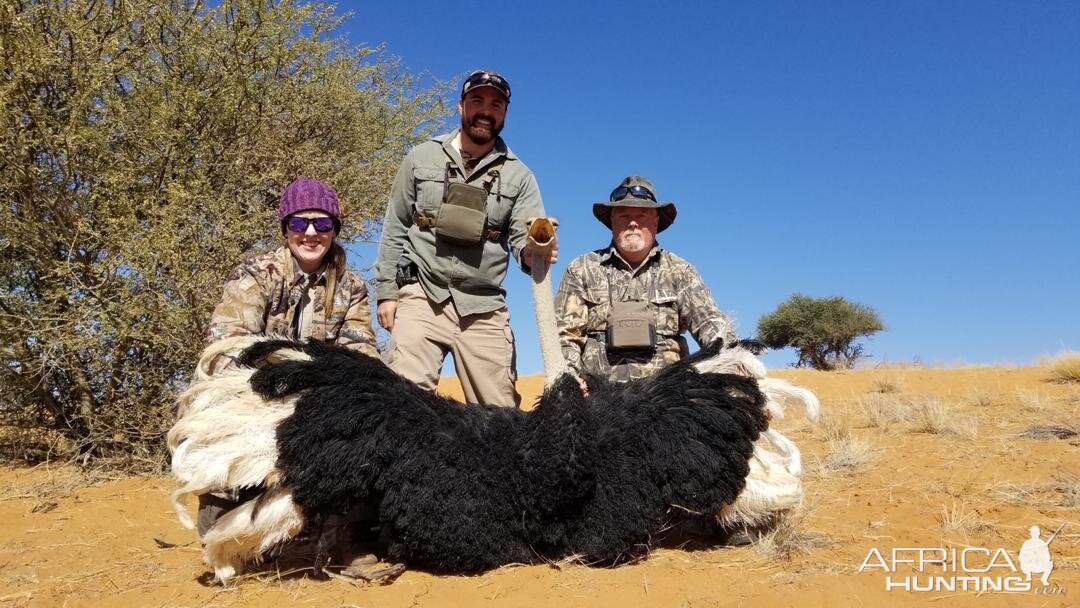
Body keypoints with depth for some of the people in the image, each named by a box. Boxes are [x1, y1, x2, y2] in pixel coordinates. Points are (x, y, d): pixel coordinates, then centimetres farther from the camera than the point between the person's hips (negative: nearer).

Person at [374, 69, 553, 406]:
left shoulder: (518, 175, 8)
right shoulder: (422, 158, 9)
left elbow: (526, 236, -2)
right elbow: (394, 229, 11)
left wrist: (532, 252, -27)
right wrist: (386, 291, 4)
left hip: (484, 307, 1)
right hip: (422, 295, 0)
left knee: (499, 413, 0)